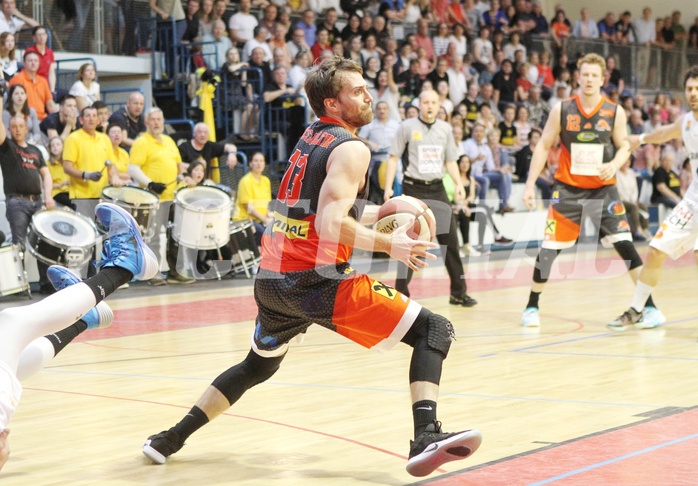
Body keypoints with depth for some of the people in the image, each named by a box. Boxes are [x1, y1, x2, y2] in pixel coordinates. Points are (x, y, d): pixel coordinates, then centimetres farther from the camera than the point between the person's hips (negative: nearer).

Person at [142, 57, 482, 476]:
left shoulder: (310, 139, 19)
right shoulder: (351, 149, -8)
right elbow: (330, 225, -20)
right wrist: (389, 245, -13)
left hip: (273, 280, 9)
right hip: (317, 281, -9)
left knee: (258, 366, 33)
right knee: (434, 331, -6)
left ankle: (172, 439, 35)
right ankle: (426, 437, -25)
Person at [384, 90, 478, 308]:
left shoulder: (445, 128, 9)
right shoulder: (407, 127, -2)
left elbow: (450, 161, 15)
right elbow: (394, 158, -2)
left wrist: (458, 183, 0)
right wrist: (388, 187, -11)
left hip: (437, 189, 4)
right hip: (414, 188, -4)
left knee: (450, 240, 4)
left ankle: (458, 292, 13)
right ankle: (401, 292, 6)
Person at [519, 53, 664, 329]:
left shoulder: (615, 113, -4)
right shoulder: (561, 110, -6)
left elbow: (624, 147, 5)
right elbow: (544, 146, 0)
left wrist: (615, 165, -18)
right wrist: (530, 184, -5)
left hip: (602, 189, 0)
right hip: (568, 189, 0)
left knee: (624, 244, -10)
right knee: (549, 248, -2)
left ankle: (650, 306, 0)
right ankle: (531, 307, 15)